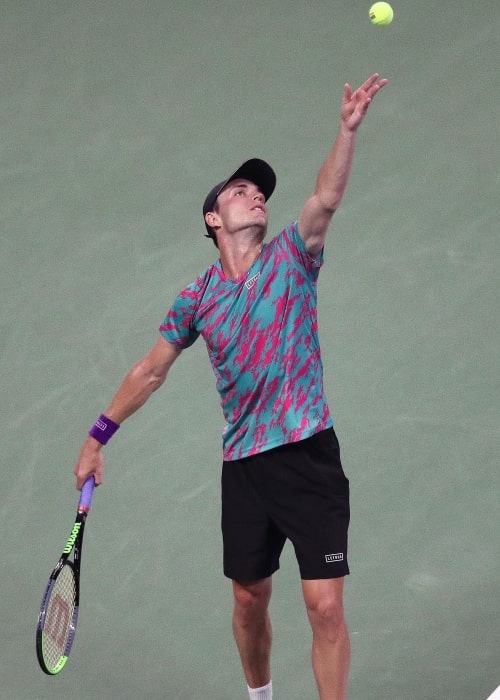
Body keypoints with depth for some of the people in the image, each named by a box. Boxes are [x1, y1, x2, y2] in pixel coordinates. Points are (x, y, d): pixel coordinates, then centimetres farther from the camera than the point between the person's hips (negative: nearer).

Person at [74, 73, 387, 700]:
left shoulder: (291, 259, 1)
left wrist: (348, 128, -30)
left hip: (309, 454, -2)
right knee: (249, 600, 13)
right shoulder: (197, 299, 6)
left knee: (325, 606, -8)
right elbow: (150, 371, 16)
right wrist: (97, 436, 16)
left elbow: (327, 197, -16)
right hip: (243, 464, 3)